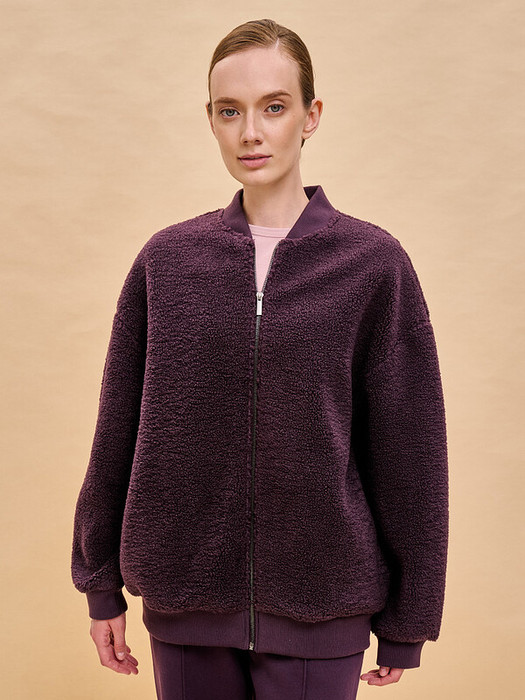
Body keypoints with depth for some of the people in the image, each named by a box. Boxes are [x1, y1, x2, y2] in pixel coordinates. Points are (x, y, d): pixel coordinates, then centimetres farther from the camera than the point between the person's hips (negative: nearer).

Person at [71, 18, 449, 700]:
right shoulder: (166, 260, 1)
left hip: (320, 609, -2)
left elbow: (409, 451, -2)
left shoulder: (373, 262, -5)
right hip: (186, 599, 2)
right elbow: (117, 431, 5)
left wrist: (406, 623, 1)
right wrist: (102, 585, 8)